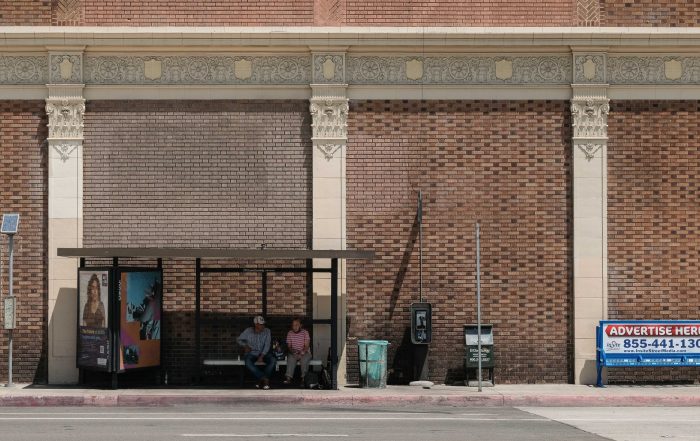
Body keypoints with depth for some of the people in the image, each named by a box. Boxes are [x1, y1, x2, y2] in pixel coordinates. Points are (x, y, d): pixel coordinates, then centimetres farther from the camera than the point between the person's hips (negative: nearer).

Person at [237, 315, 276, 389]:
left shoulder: (267, 331, -2)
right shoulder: (248, 331, -4)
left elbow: (267, 345, -8)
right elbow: (239, 340, 11)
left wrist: (261, 356, -19)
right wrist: (245, 346, -8)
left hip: (263, 353, 1)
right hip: (252, 353, -1)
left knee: (273, 360, -30)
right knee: (248, 363, -36)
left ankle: (261, 380, -27)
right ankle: (265, 379, -36)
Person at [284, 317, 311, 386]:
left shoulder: (305, 332, -2)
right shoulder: (290, 333, 6)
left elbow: (306, 346, -9)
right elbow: (288, 346, 5)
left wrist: (302, 353, -26)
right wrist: (292, 351, -17)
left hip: (305, 353, -2)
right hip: (294, 353, 2)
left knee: (304, 359, -37)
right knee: (291, 358, -33)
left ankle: (304, 377, -33)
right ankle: (288, 377, -41)